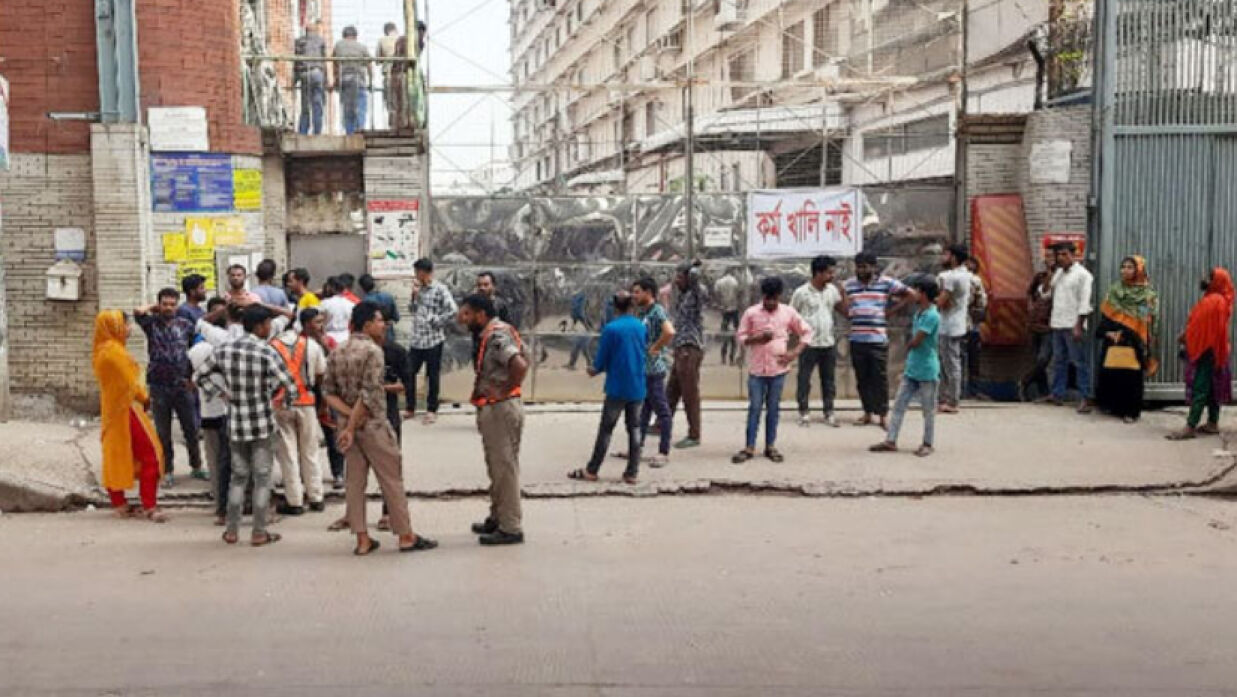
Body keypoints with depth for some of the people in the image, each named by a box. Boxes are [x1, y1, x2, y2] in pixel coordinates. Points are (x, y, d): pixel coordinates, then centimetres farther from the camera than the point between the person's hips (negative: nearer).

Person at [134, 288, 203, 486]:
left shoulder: (186, 325, 4)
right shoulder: (152, 323, 0)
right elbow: (138, 311, -20)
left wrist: (191, 377, 10)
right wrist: (154, 308, 0)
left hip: (182, 386, 1)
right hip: (159, 386, -1)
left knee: (191, 428, 6)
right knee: (163, 432, 7)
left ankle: (196, 467, 21)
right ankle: (167, 471, 17)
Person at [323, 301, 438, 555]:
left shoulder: (336, 353, 8)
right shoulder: (372, 351, -14)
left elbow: (329, 392, 4)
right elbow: (369, 394, -20)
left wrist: (349, 414, -6)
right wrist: (351, 427, -15)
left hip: (350, 423, 7)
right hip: (373, 424, -7)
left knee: (355, 481, 8)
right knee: (392, 480, 2)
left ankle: (362, 539, 11)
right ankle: (406, 536, 8)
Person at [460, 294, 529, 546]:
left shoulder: (496, 336, -18)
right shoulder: (489, 334, 12)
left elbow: (520, 365, -32)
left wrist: (504, 390, -20)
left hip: (501, 408, -10)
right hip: (491, 409, 10)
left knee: (505, 468, -4)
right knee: (497, 467, 18)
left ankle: (511, 528, 2)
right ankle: (497, 519, 30)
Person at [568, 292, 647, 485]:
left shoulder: (610, 329, -11)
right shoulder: (641, 327, 3)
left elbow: (601, 361, -7)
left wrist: (594, 370, 14)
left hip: (617, 389, -4)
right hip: (638, 388, 4)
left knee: (606, 429, 3)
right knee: (634, 428, 9)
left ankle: (591, 471, 10)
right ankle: (632, 472, 9)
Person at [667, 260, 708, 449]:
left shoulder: (695, 295, -10)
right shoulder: (683, 296, 15)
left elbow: (694, 274, -28)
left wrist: (694, 267, -7)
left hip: (690, 350, -9)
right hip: (681, 350, 9)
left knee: (690, 394, -4)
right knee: (671, 391, 18)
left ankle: (694, 435, 3)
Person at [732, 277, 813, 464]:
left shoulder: (788, 312, 0)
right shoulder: (751, 313, -3)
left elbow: (806, 331, 8)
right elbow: (740, 336, 3)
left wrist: (795, 352, -3)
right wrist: (756, 338, -16)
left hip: (778, 368, 1)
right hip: (757, 369, -1)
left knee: (773, 408, 8)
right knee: (754, 408, 2)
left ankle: (770, 446, 17)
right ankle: (750, 448, 7)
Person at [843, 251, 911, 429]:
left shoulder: (886, 282, -2)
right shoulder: (849, 285, 7)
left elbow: (908, 294, 3)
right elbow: (847, 312, 11)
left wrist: (892, 310, -1)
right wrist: (843, 296, -6)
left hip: (878, 339, -3)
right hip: (857, 340, 3)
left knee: (880, 378, 1)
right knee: (862, 378, 10)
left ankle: (883, 414, 9)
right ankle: (867, 412, 20)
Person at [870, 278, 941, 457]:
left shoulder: (932, 316, -19)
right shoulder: (919, 312, 9)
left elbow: (915, 341, -20)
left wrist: (908, 347, -2)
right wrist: (911, 348, 0)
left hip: (927, 370, -9)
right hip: (912, 368, 9)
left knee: (928, 409, 5)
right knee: (899, 404, 7)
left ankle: (928, 444, 16)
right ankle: (890, 441, 10)